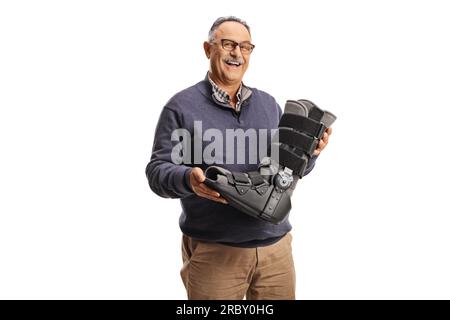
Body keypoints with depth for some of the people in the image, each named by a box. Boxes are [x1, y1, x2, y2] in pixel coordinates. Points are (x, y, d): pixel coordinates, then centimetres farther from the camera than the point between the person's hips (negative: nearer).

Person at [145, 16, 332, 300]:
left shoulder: (269, 104, 12)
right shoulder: (182, 106, -3)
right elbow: (157, 171, -6)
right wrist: (188, 179, -27)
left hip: (276, 244, 4)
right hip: (213, 251, -4)